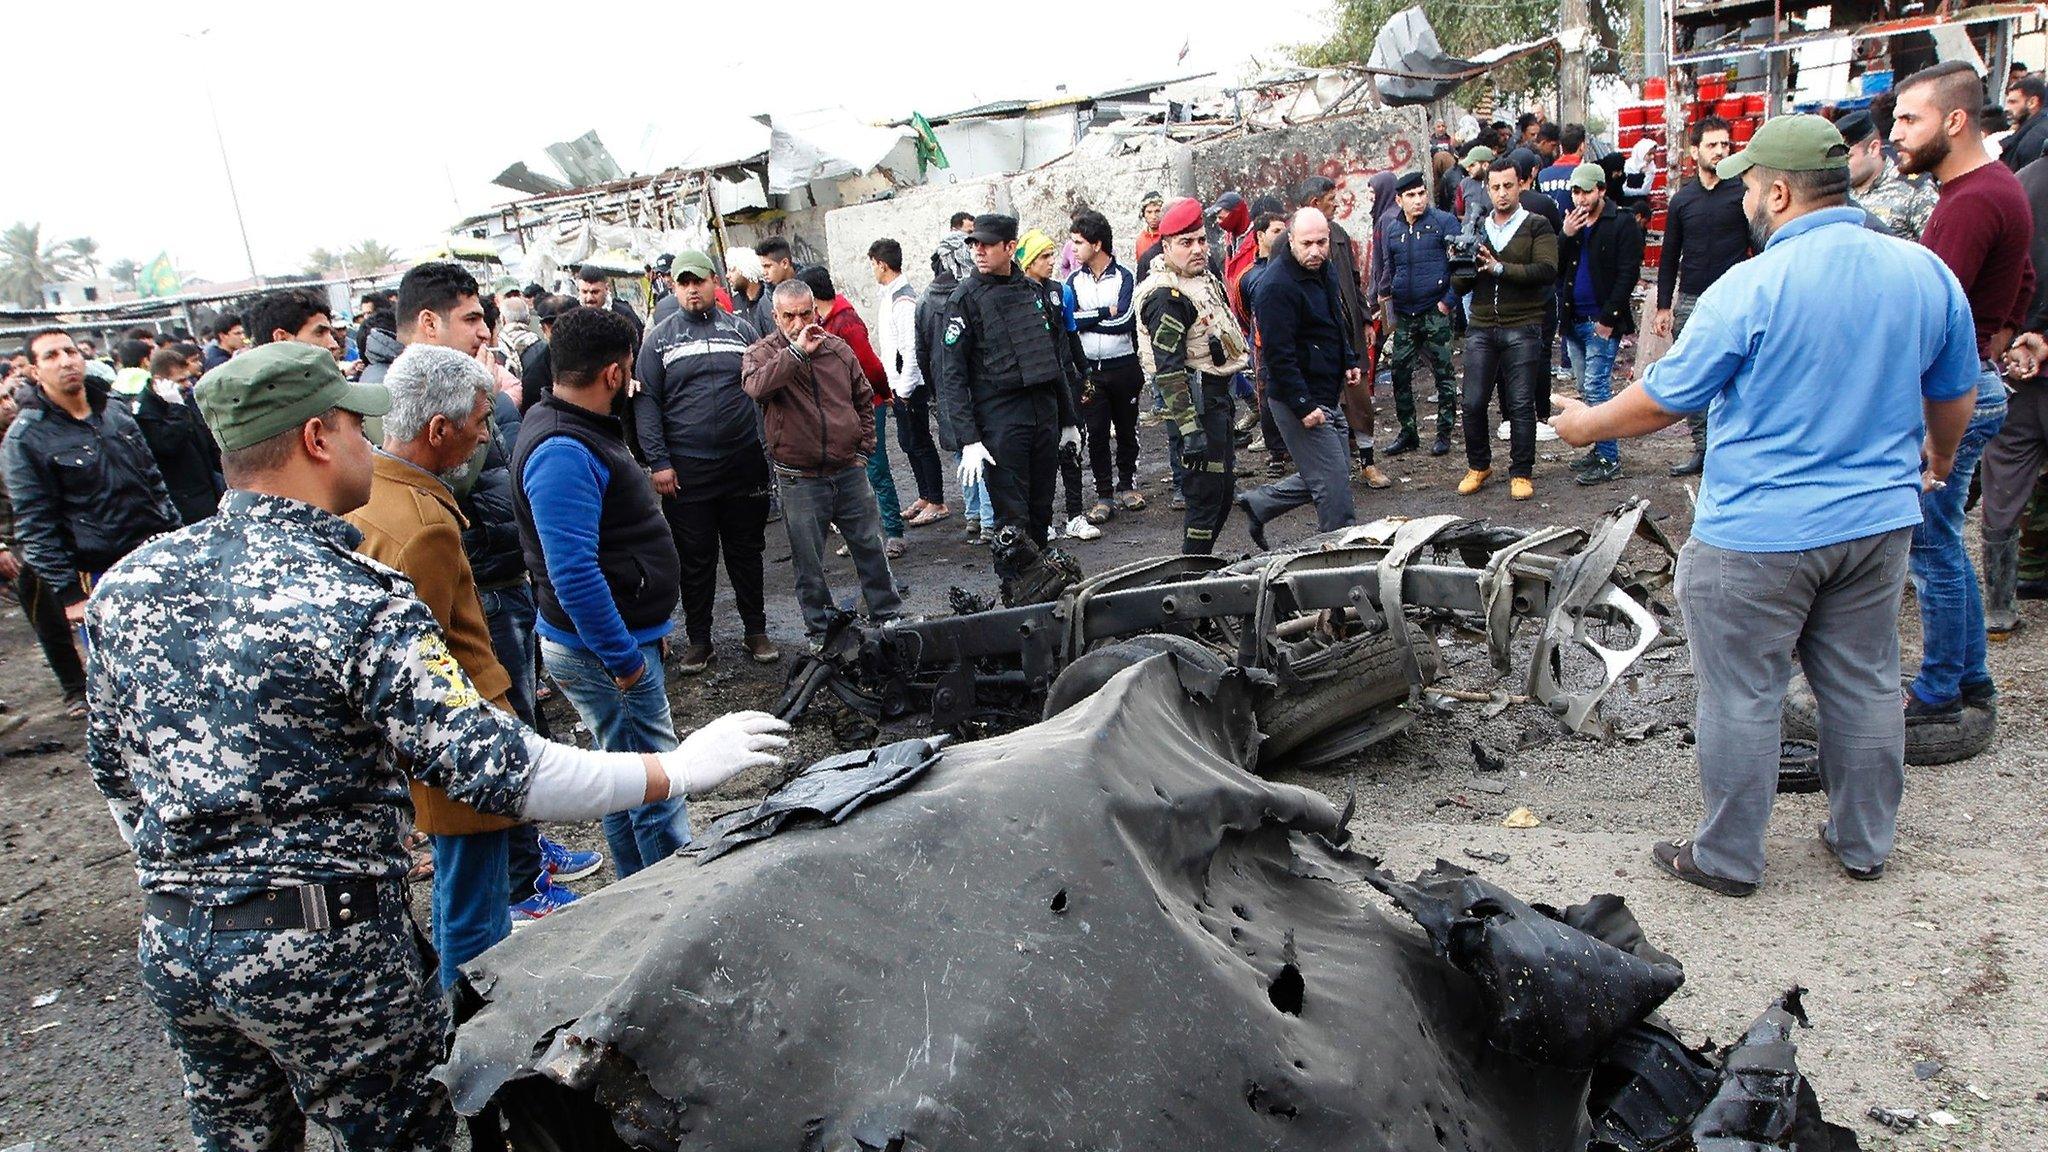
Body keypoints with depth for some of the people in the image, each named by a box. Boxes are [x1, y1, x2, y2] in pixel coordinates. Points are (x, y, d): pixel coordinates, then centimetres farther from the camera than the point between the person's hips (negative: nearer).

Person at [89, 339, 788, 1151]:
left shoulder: (130, 582, 2)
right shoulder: (354, 601, -20)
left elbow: (112, 765, 14)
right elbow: (493, 767, -23)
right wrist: (679, 770, -16)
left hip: (170, 937, 7)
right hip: (322, 940, -7)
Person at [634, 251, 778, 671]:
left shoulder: (740, 329, 7)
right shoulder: (659, 338, 3)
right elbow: (646, 402, 0)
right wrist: (659, 462, -8)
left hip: (743, 462, 1)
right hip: (686, 469, -1)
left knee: (747, 551, 11)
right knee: (695, 558, 7)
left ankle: (755, 631, 23)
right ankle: (697, 640, 19)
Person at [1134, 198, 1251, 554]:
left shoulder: (1204, 278, 12)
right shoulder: (1167, 297, -19)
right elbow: (1168, 370, -24)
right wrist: (1190, 430, -27)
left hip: (1217, 396, 10)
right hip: (1195, 402, -10)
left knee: (1225, 488, 17)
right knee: (1205, 493, -7)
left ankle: (1202, 562, 30)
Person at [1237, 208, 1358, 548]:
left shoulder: (1324, 271, 10)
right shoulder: (1276, 287, -20)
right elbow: (1278, 355, -22)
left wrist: (1349, 361, 15)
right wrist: (1303, 406, -24)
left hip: (1328, 396, 10)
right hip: (1301, 401, -10)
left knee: (1331, 473, 17)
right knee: (1334, 481, -5)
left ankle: (1259, 504, 28)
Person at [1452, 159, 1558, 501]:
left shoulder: (1537, 226, 4)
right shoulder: (1476, 229, 15)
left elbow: (1547, 270, -13)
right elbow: (1461, 286, 12)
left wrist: (1500, 268, -20)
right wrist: (1460, 269, -10)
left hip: (1522, 328, -3)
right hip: (1481, 328, 3)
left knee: (1521, 405, -1)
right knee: (1473, 403, 0)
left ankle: (1521, 473, 10)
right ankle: (1478, 466, 20)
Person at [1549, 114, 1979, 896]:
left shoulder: (1752, 287, -18)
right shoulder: (1926, 273, 1)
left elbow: (1665, 399, -11)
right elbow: (1956, 397, 13)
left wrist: (1587, 425, 7)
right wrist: (1939, 455, 34)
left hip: (1759, 533, -6)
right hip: (1879, 521, 7)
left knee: (1742, 698, 6)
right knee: (1864, 685, 18)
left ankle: (1728, 857, 19)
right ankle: (1864, 843, 33)